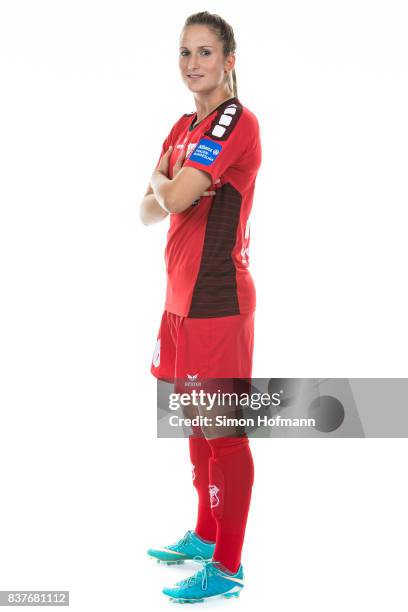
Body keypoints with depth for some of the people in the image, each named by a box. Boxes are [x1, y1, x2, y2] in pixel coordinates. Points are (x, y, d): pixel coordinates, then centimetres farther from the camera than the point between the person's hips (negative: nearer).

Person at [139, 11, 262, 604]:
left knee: (222, 432, -2)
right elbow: (149, 211, 13)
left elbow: (175, 198, -21)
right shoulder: (184, 126, 16)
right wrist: (167, 190, -7)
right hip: (182, 294, 9)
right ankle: (206, 536, 33)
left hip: (217, 298, -9)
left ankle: (227, 568, 8)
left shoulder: (237, 122, -12)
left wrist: (162, 183, 1)